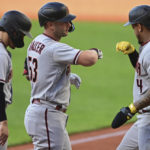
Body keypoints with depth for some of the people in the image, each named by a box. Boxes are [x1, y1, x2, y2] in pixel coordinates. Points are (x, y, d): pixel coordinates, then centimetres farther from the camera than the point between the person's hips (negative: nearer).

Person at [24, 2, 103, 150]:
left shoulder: (36, 43, 10)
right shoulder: (54, 48, -21)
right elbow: (89, 60, -33)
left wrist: (67, 76, 20)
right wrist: (95, 52, -9)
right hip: (47, 115, -11)